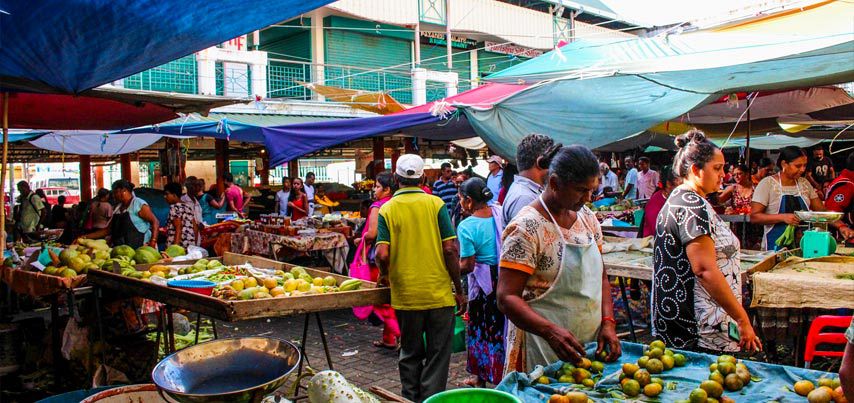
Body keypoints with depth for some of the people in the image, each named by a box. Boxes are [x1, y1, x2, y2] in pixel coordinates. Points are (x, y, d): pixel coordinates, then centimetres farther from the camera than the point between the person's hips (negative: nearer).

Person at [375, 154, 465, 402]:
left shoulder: (387, 209, -2)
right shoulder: (435, 204, -5)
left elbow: (382, 254, -13)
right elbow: (450, 249, -9)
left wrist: (384, 275, 8)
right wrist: (459, 290, -1)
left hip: (406, 296, 2)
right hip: (439, 295, -1)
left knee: (410, 354, 18)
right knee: (437, 356, 9)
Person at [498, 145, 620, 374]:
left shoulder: (588, 219, 7)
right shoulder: (526, 228, -17)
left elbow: (601, 276, 14)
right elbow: (507, 298, -21)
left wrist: (608, 323, -1)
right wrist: (551, 331, -34)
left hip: (592, 344, 7)